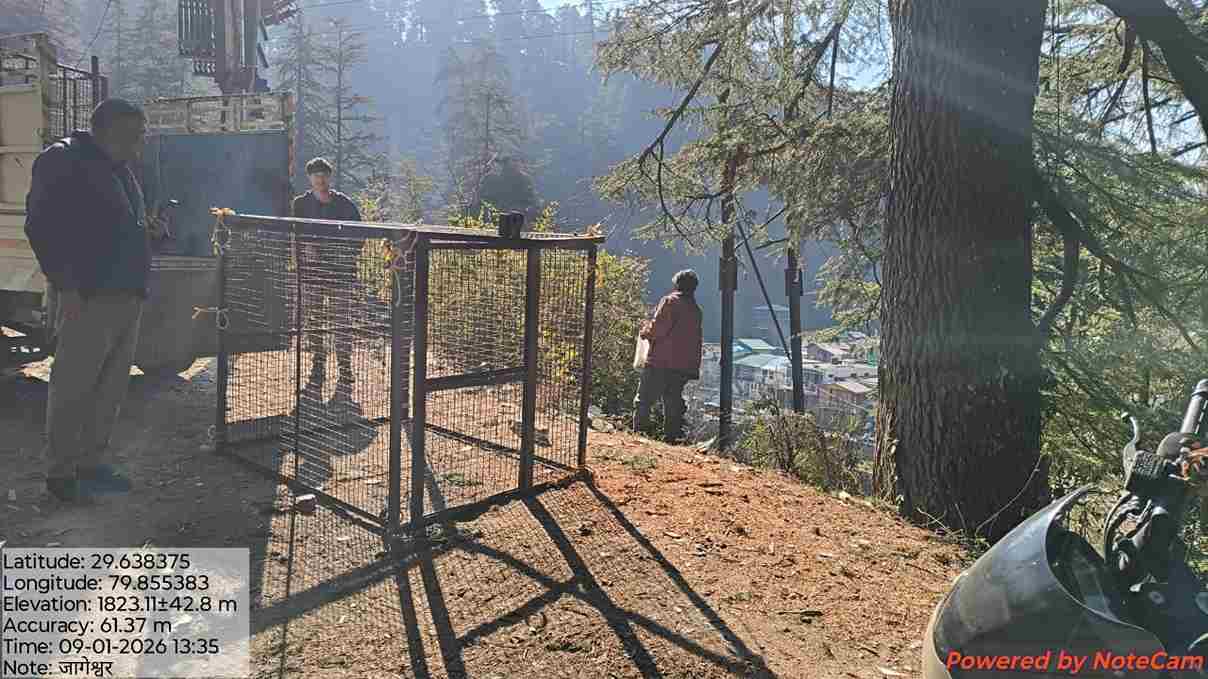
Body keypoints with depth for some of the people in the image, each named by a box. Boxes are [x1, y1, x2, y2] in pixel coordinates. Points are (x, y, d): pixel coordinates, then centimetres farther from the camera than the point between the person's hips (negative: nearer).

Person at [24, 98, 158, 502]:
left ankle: (90, 463, 23)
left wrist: (143, 225, 12)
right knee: (73, 385, -3)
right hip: (86, 298, -9)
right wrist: (65, 285, -18)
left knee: (112, 386, 12)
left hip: (126, 297, 9)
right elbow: (41, 226, -13)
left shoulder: (119, 170, 22)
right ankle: (60, 471, 7)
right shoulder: (63, 161, -6)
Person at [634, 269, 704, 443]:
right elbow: (697, 341, 17)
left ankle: (639, 432, -5)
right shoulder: (696, 310, 15)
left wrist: (645, 331, 6)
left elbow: (657, 328, -13)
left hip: (661, 361, -6)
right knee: (673, 400, 13)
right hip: (684, 365, 6)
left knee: (644, 400, -1)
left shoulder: (669, 301, -5)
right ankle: (673, 435, 10)